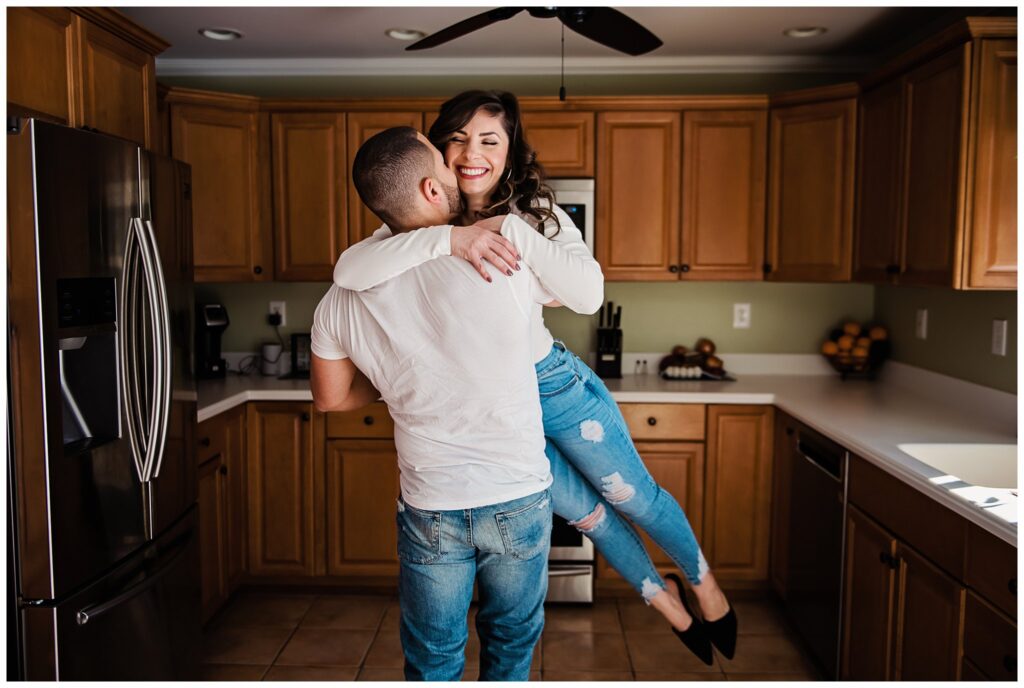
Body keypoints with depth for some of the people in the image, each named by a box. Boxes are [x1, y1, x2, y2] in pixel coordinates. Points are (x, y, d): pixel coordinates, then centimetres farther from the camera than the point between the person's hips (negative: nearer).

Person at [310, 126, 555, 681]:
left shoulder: (342, 302, -8)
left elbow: (331, 398, 9)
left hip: (430, 513, 1)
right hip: (519, 503, -1)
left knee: (432, 664, 21)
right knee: (510, 653, 23)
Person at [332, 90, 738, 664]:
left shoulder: (537, 212, -9)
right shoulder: (423, 224, -11)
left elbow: (589, 295, -23)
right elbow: (349, 271, -30)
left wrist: (514, 232, -32)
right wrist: (448, 237, -41)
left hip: (555, 380, 0)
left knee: (636, 497, 13)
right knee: (586, 515, 16)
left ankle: (706, 585, 42)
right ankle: (663, 598, 44)